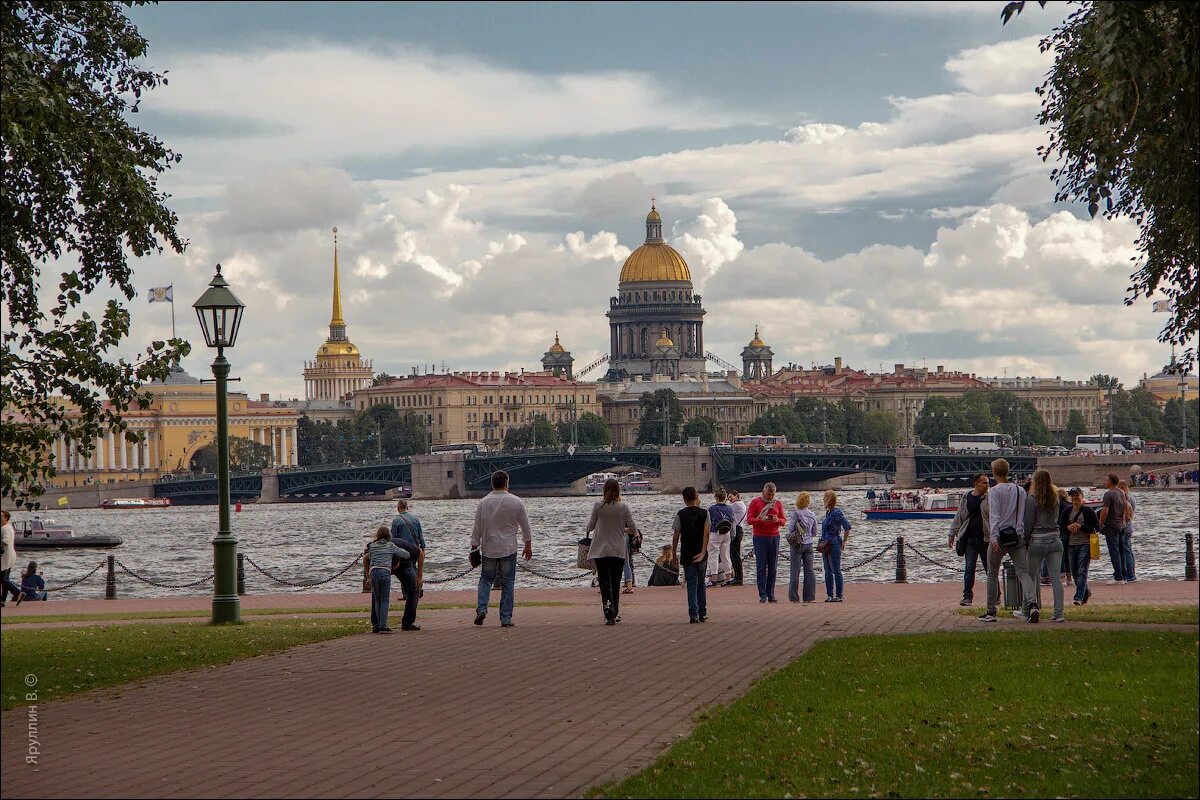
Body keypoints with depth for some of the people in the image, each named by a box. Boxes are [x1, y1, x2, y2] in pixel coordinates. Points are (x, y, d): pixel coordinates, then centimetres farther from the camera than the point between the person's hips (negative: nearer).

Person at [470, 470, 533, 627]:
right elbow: (525, 526, 4)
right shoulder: (516, 502, -5)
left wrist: (474, 547, 10)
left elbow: (477, 528, 0)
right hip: (508, 549, -1)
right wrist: (528, 546, 15)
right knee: (508, 583, 6)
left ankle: (481, 609, -6)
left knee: (486, 579, 14)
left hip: (488, 549, 1)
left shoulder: (483, 503, -4)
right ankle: (506, 618, 4)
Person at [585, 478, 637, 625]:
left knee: (605, 581, -2)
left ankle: (609, 613, -20)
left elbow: (591, 526, 1)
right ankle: (615, 613, 17)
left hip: (601, 550, -1)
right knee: (616, 582, 12)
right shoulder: (623, 506, -4)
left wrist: (588, 530, 24)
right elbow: (632, 528, -1)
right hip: (619, 550, 1)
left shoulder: (598, 506, -8)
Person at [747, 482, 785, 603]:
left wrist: (777, 520, -11)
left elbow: (784, 520, 11)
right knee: (761, 567, -6)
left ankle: (771, 595, 4)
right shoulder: (755, 502, 4)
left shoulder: (778, 503, 13)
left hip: (774, 537, 3)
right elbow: (749, 519, -2)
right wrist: (762, 520, -19)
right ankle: (762, 595, -5)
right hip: (760, 537, -3)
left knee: (773, 568, 1)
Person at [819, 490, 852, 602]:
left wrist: (844, 541, -12)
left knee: (836, 571, -4)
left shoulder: (836, 513, -15)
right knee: (828, 572, 11)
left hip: (834, 546, -9)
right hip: (826, 545, 9)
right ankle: (829, 595, 15)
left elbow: (847, 527, -20)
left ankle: (839, 596, -1)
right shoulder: (828, 512, 12)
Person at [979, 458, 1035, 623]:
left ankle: (991, 612, 13)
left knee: (992, 575, 10)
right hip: (1017, 536, 3)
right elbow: (1025, 515, 12)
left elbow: (994, 516, -16)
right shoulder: (1020, 491, 10)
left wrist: (993, 537, -23)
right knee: (1023, 572, -3)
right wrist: (1024, 535, 18)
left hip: (1000, 537, -3)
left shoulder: (994, 491, -6)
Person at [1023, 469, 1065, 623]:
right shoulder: (1055, 498, 6)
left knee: (1032, 576, 12)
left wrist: (1025, 542, 1)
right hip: (1055, 540, 4)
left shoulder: (1032, 499, -9)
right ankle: (1059, 613, -4)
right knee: (1055, 577, 0)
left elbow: (1028, 524, -8)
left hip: (1038, 541, -4)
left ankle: (1034, 606, -1)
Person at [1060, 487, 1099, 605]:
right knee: (1074, 573, 11)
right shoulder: (1067, 512, 9)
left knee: (1082, 572, -12)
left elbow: (1097, 527, -7)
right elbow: (1060, 527, 12)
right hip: (1071, 545, 5)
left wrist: (1080, 527, -15)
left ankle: (1079, 597, -16)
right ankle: (1086, 592, 31)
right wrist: (1068, 527, -10)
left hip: (1085, 545, -5)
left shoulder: (1088, 511, -4)